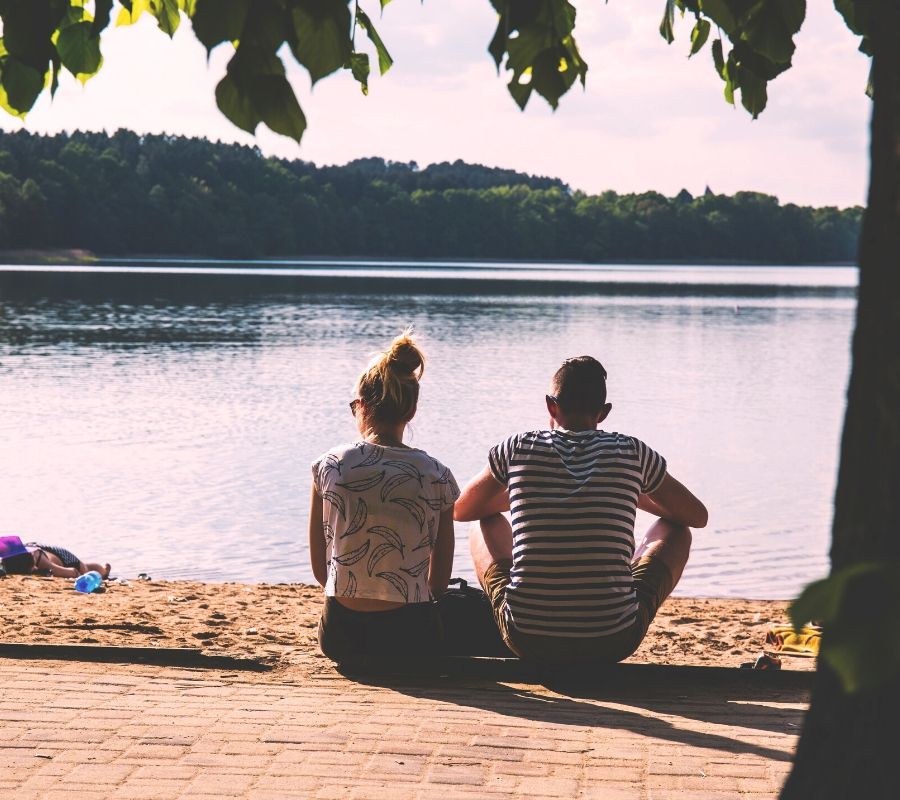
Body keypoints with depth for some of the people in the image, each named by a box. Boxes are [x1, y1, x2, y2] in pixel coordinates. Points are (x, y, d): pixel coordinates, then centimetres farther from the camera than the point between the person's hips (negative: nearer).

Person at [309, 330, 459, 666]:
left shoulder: (328, 466, -5)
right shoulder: (437, 476, -5)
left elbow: (319, 568, 3)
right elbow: (439, 581, 3)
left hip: (340, 637, 3)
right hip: (410, 636, -2)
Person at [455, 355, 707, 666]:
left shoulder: (517, 449, 1)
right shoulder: (632, 453, 0)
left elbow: (461, 510, 19)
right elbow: (698, 515, 15)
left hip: (527, 641, 1)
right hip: (613, 645, -1)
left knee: (486, 522, 29)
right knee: (675, 529, 25)